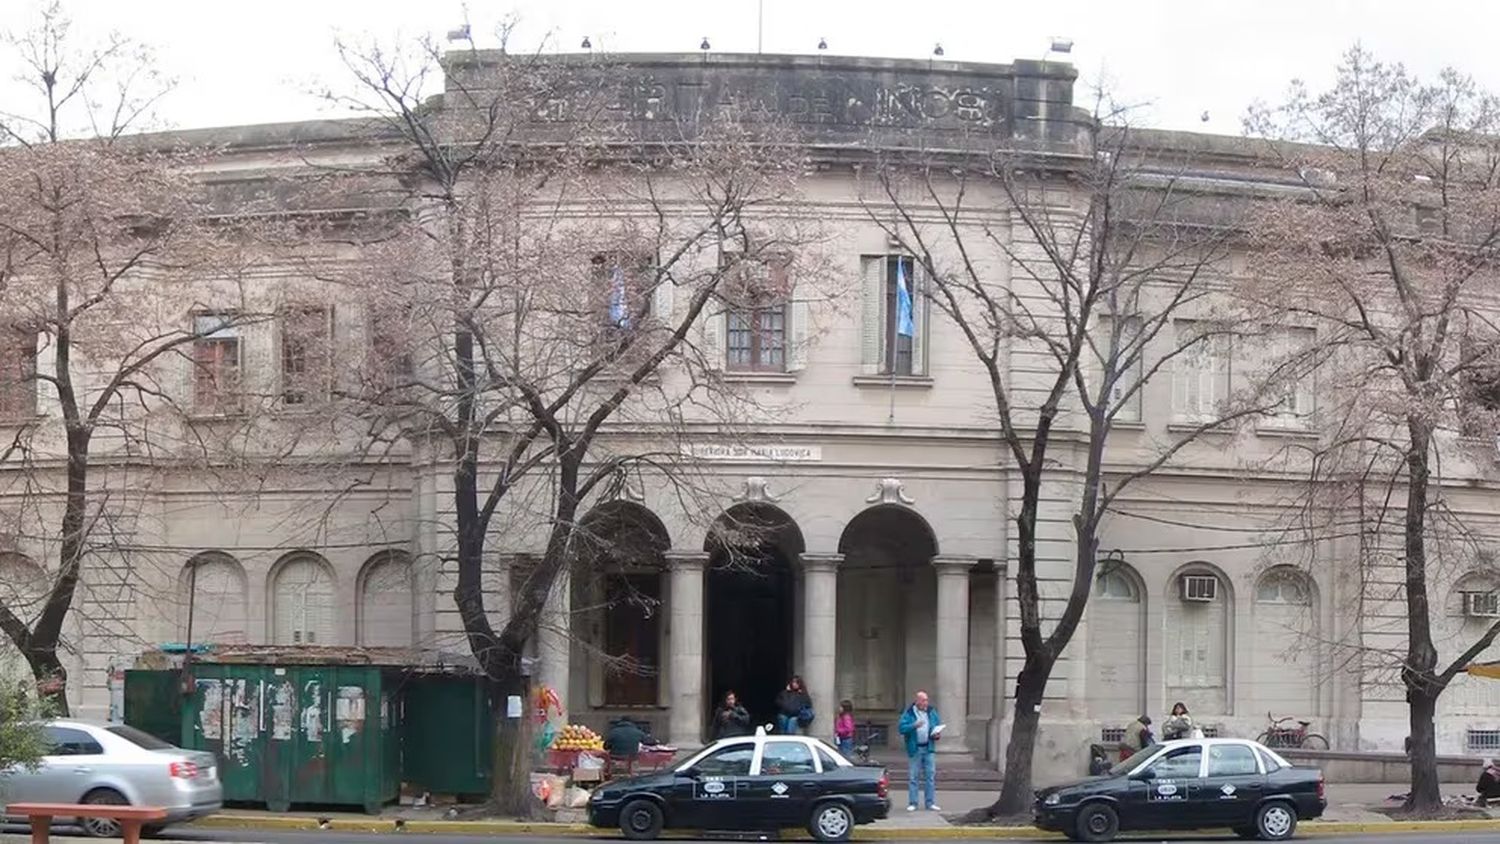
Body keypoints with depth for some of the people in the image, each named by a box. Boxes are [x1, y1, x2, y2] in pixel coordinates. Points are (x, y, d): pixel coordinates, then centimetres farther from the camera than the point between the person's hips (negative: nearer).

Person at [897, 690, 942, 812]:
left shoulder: (932, 712, 9)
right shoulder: (909, 714, -3)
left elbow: (938, 725, 19)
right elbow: (901, 728, -10)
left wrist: (936, 733, -2)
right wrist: (914, 726, -23)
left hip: (928, 748, 3)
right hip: (914, 749, -3)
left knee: (930, 775, 1)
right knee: (913, 777, 0)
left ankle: (930, 803, 6)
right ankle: (912, 803, 6)